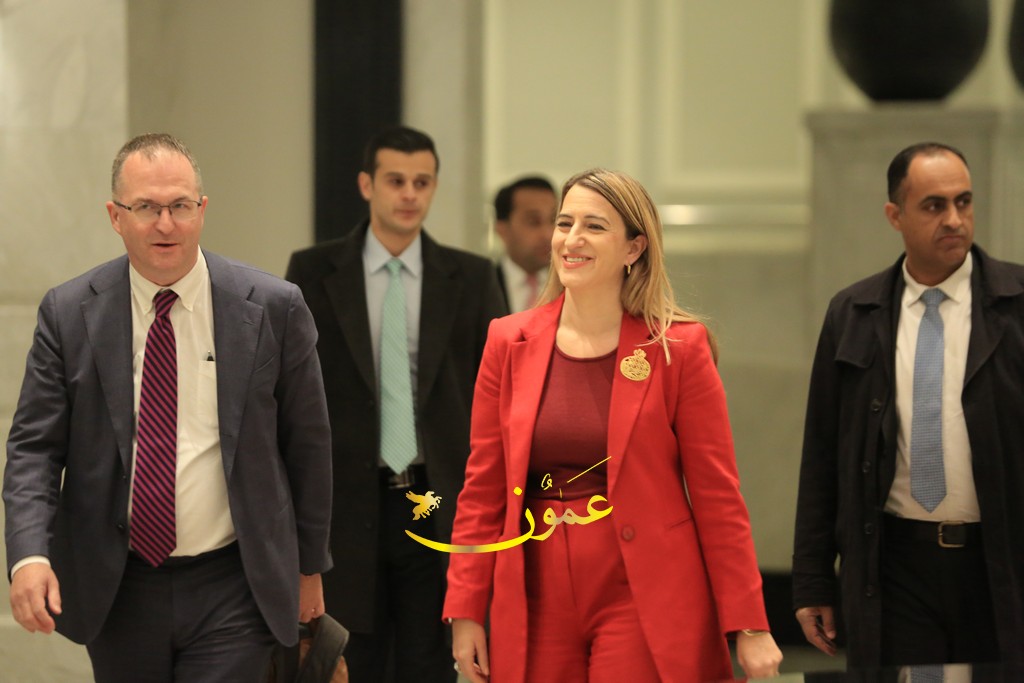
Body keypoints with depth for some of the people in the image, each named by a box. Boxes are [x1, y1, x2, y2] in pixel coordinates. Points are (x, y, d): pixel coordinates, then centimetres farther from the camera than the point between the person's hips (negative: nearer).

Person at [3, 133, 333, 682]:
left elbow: (307, 444, 5)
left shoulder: (273, 308, -4)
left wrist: (309, 565, 11)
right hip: (115, 590, 2)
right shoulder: (68, 313, -2)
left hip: (231, 591, -2)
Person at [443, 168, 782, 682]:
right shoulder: (509, 344, 7)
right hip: (538, 605, 3)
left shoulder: (678, 348, -1)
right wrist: (466, 613, 2)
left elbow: (717, 495, -2)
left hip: (643, 603, -3)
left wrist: (749, 626, -5)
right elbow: (482, 490, 8)